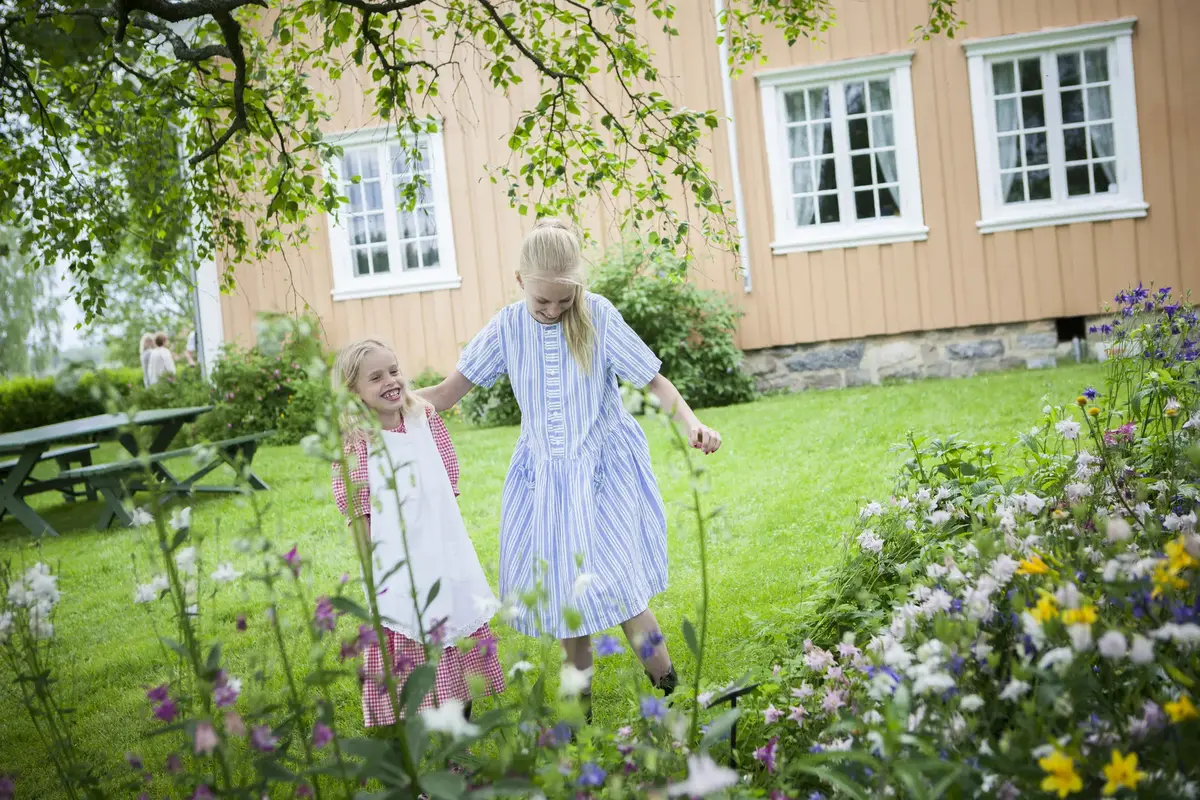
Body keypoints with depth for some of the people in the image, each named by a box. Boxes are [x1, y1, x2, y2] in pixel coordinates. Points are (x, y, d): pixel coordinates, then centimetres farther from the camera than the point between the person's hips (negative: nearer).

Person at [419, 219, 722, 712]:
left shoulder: (599, 316, -11)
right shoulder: (508, 327, -3)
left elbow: (653, 379, -6)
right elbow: (448, 393, 0)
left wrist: (691, 423, -23)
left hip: (605, 470, -3)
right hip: (543, 474, 3)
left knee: (610, 582, -16)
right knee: (562, 593, 8)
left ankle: (667, 687, 2)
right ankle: (580, 705, 25)